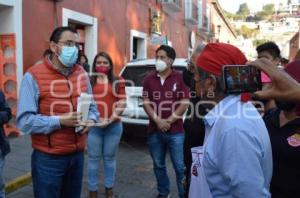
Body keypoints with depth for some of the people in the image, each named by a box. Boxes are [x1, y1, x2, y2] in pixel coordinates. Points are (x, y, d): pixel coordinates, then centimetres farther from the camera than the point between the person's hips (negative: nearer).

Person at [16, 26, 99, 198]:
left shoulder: (82, 74, 6)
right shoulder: (34, 76, -11)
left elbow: (92, 107, 14)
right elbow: (24, 121, -16)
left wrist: (91, 120, -8)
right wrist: (59, 121, -25)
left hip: (78, 155, 5)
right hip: (48, 158, -5)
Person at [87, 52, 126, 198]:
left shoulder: (118, 81, 7)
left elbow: (122, 102, 3)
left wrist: (112, 118, -9)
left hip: (114, 126, 1)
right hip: (93, 125, -1)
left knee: (109, 158, 12)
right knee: (94, 158, 6)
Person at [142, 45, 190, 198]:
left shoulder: (180, 78, -1)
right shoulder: (149, 79, 7)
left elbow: (185, 103, -5)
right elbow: (146, 103, 3)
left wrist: (169, 121, -11)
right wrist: (158, 121, -10)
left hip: (176, 131, -3)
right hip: (154, 131, 3)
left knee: (180, 167, 1)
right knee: (158, 165, 15)